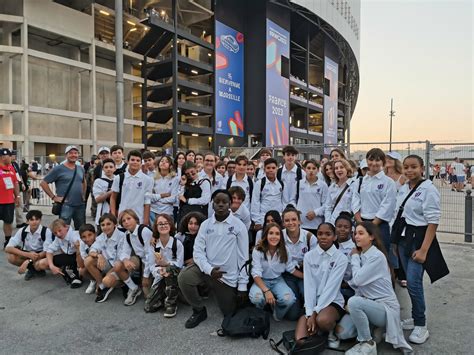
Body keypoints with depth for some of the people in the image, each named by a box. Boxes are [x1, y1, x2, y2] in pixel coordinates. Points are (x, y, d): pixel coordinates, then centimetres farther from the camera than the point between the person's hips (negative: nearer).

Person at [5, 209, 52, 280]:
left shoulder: (46, 231, -20)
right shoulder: (22, 231, -12)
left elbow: (46, 251, -24)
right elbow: (8, 248, -19)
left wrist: (27, 262, -35)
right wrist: (28, 254, -34)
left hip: (41, 255, -3)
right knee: (10, 257, -25)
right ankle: (33, 269, -8)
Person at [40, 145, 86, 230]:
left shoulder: (81, 169, 11)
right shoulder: (59, 169, -6)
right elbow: (43, 183, -6)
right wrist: (53, 197, -10)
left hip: (80, 205, 6)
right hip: (66, 205, -5)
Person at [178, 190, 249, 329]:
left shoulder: (239, 225, -9)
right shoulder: (205, 224, -2)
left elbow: (243, 257, -6)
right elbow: (198, 251, -5)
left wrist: (242, 285, -6)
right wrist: (209, 270, -23)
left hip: (229, 276, -1)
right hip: (207, 268, 2)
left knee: (229, 313, 8)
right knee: (183, 278, -26)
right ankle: (199, 311, 1)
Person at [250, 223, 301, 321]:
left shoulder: (284, 251, -6)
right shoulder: (258, 250, -17)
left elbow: (291, 269, 4)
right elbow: (256, 274, -21)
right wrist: (266, 291, -35)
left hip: (278, 280, 2)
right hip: (261, 281, -2)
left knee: (289, 299, -30)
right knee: (256, 298, -36)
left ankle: (277, 315, 7)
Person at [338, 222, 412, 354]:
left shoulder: (377, 256, -18)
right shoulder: (361, 255, 7)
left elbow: (358, 279, -21)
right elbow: (357, 282, 9)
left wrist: (355, 257, -9)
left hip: (385, 307, -7)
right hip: (369, 303, 7)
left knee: (354, 302, -35)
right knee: (342, 332, -10)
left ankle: (367, 343, -13)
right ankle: (373, 329, 13)